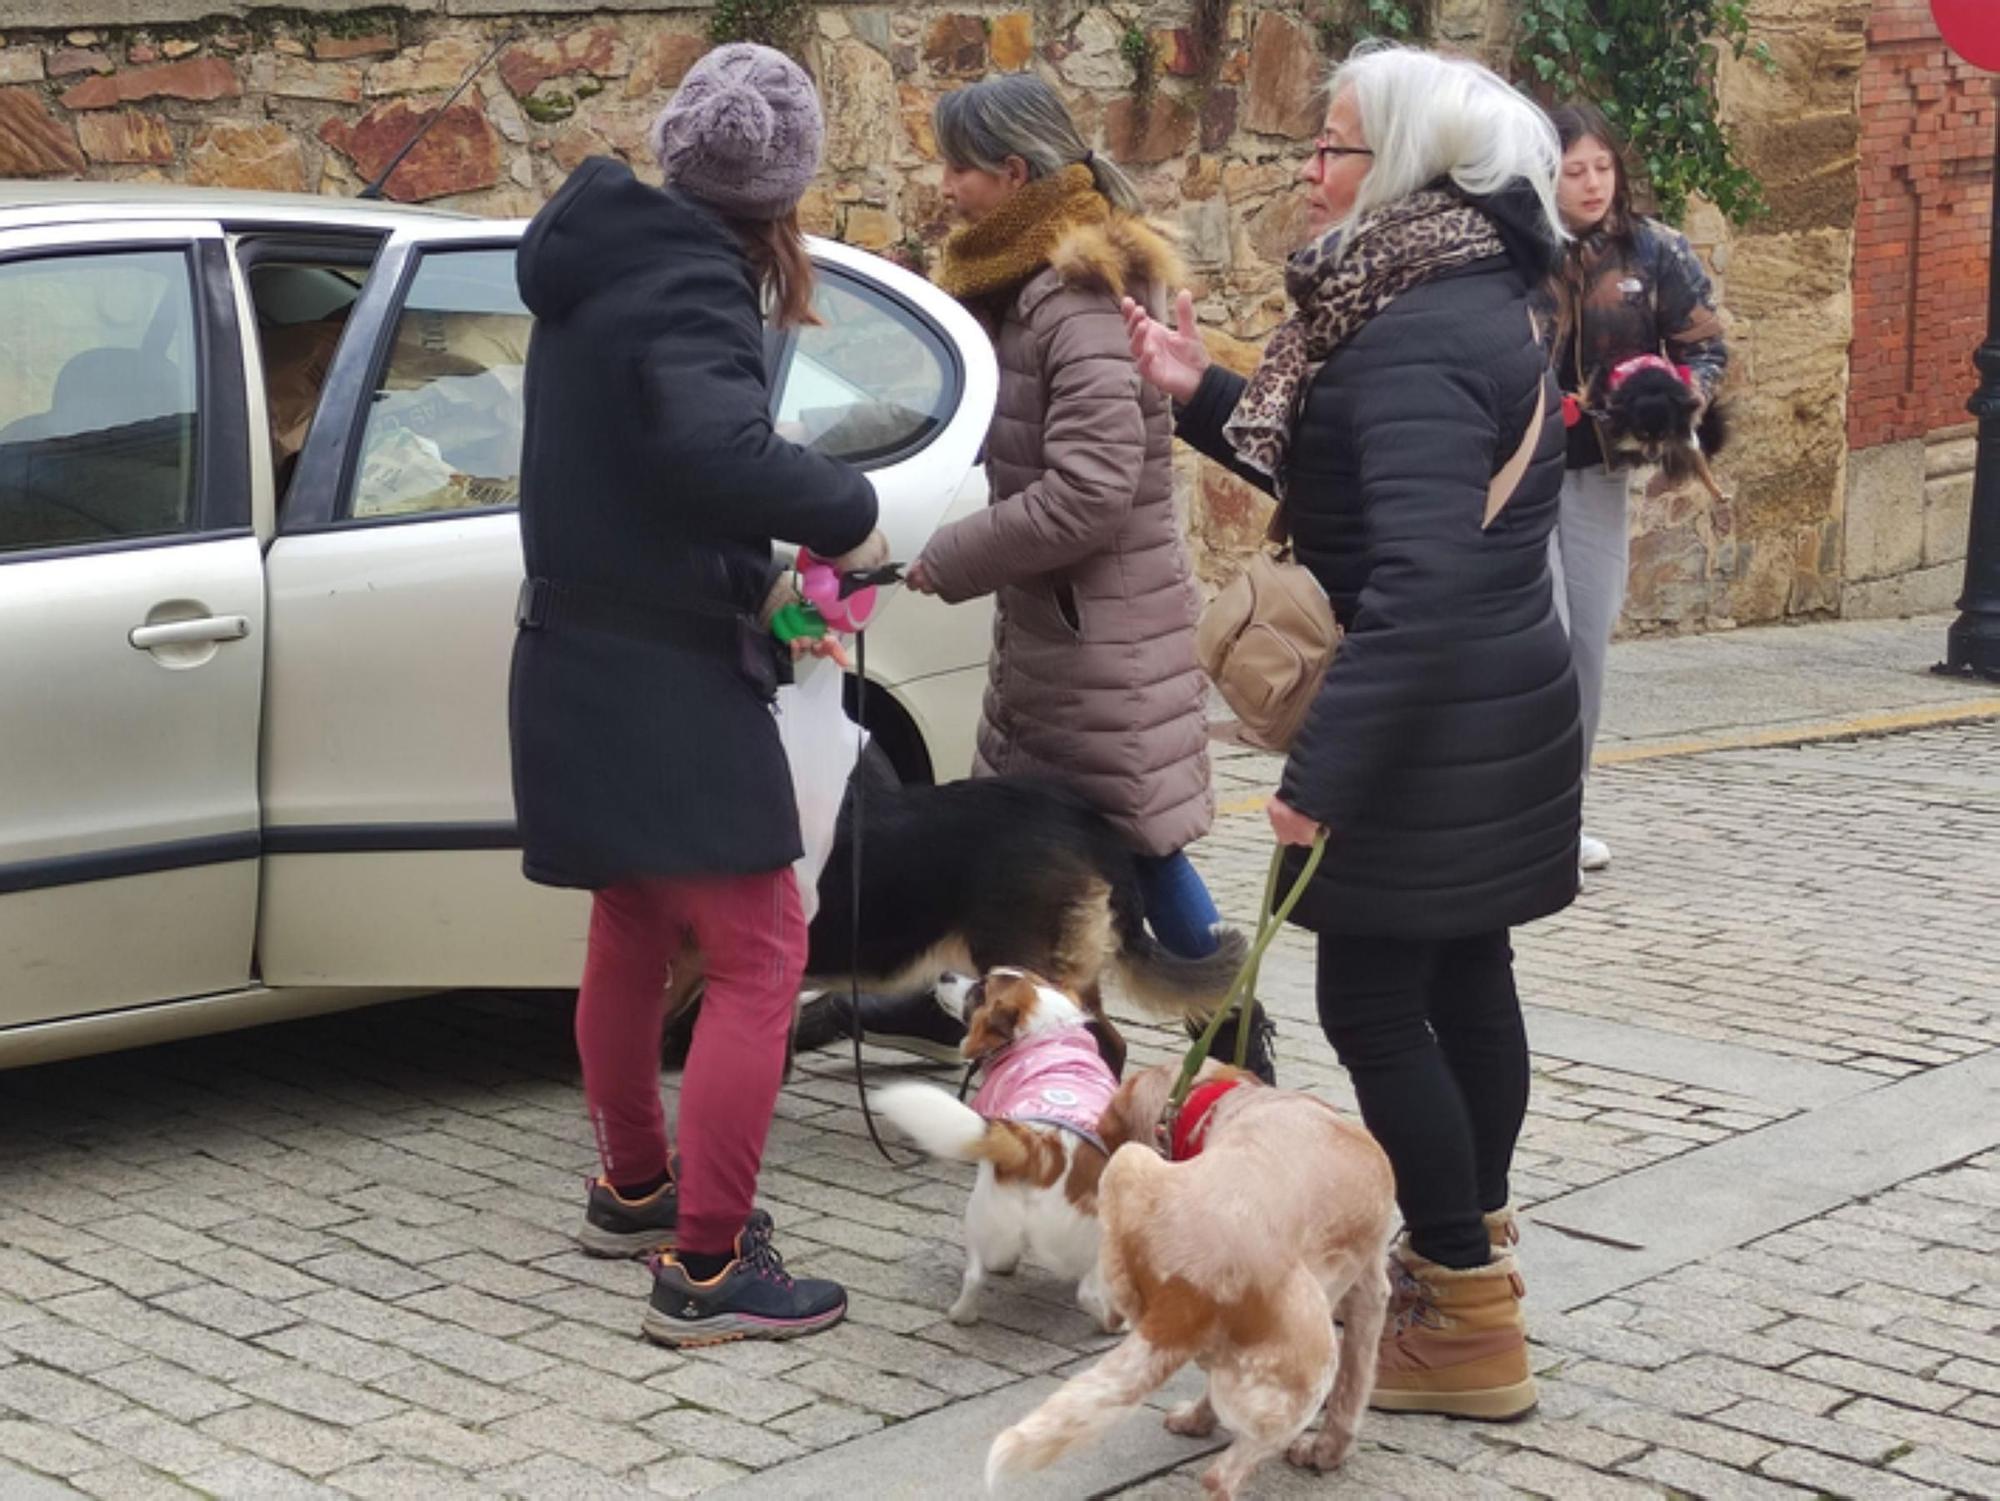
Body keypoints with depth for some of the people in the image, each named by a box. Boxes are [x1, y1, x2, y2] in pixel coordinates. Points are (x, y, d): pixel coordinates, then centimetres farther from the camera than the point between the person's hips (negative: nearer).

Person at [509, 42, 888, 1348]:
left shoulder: (613, 258, 8)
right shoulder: (688, 285, -20)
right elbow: (719, 451, -38)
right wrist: (846, 512, -23)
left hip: (591, 664, 10)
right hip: (665, 680, -10)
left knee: (635, 934, 23)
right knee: (758, 957, -6)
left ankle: (633, 1189, 39)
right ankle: (705, 1266, -6)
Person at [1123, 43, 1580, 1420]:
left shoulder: (1414, 340, -22)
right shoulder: (1462, 301, 10)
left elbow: (1418, 577, -31)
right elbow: (1356, 489, 20)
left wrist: (1328, 762, -30)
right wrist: (1206, 398, 13)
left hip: (1431, 728, -10)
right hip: (1490, 715, 10)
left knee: (1375, 1004, -4)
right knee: (1462, 982, 18)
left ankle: (1467, 1327, 2)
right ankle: (1470, 1250, 32)